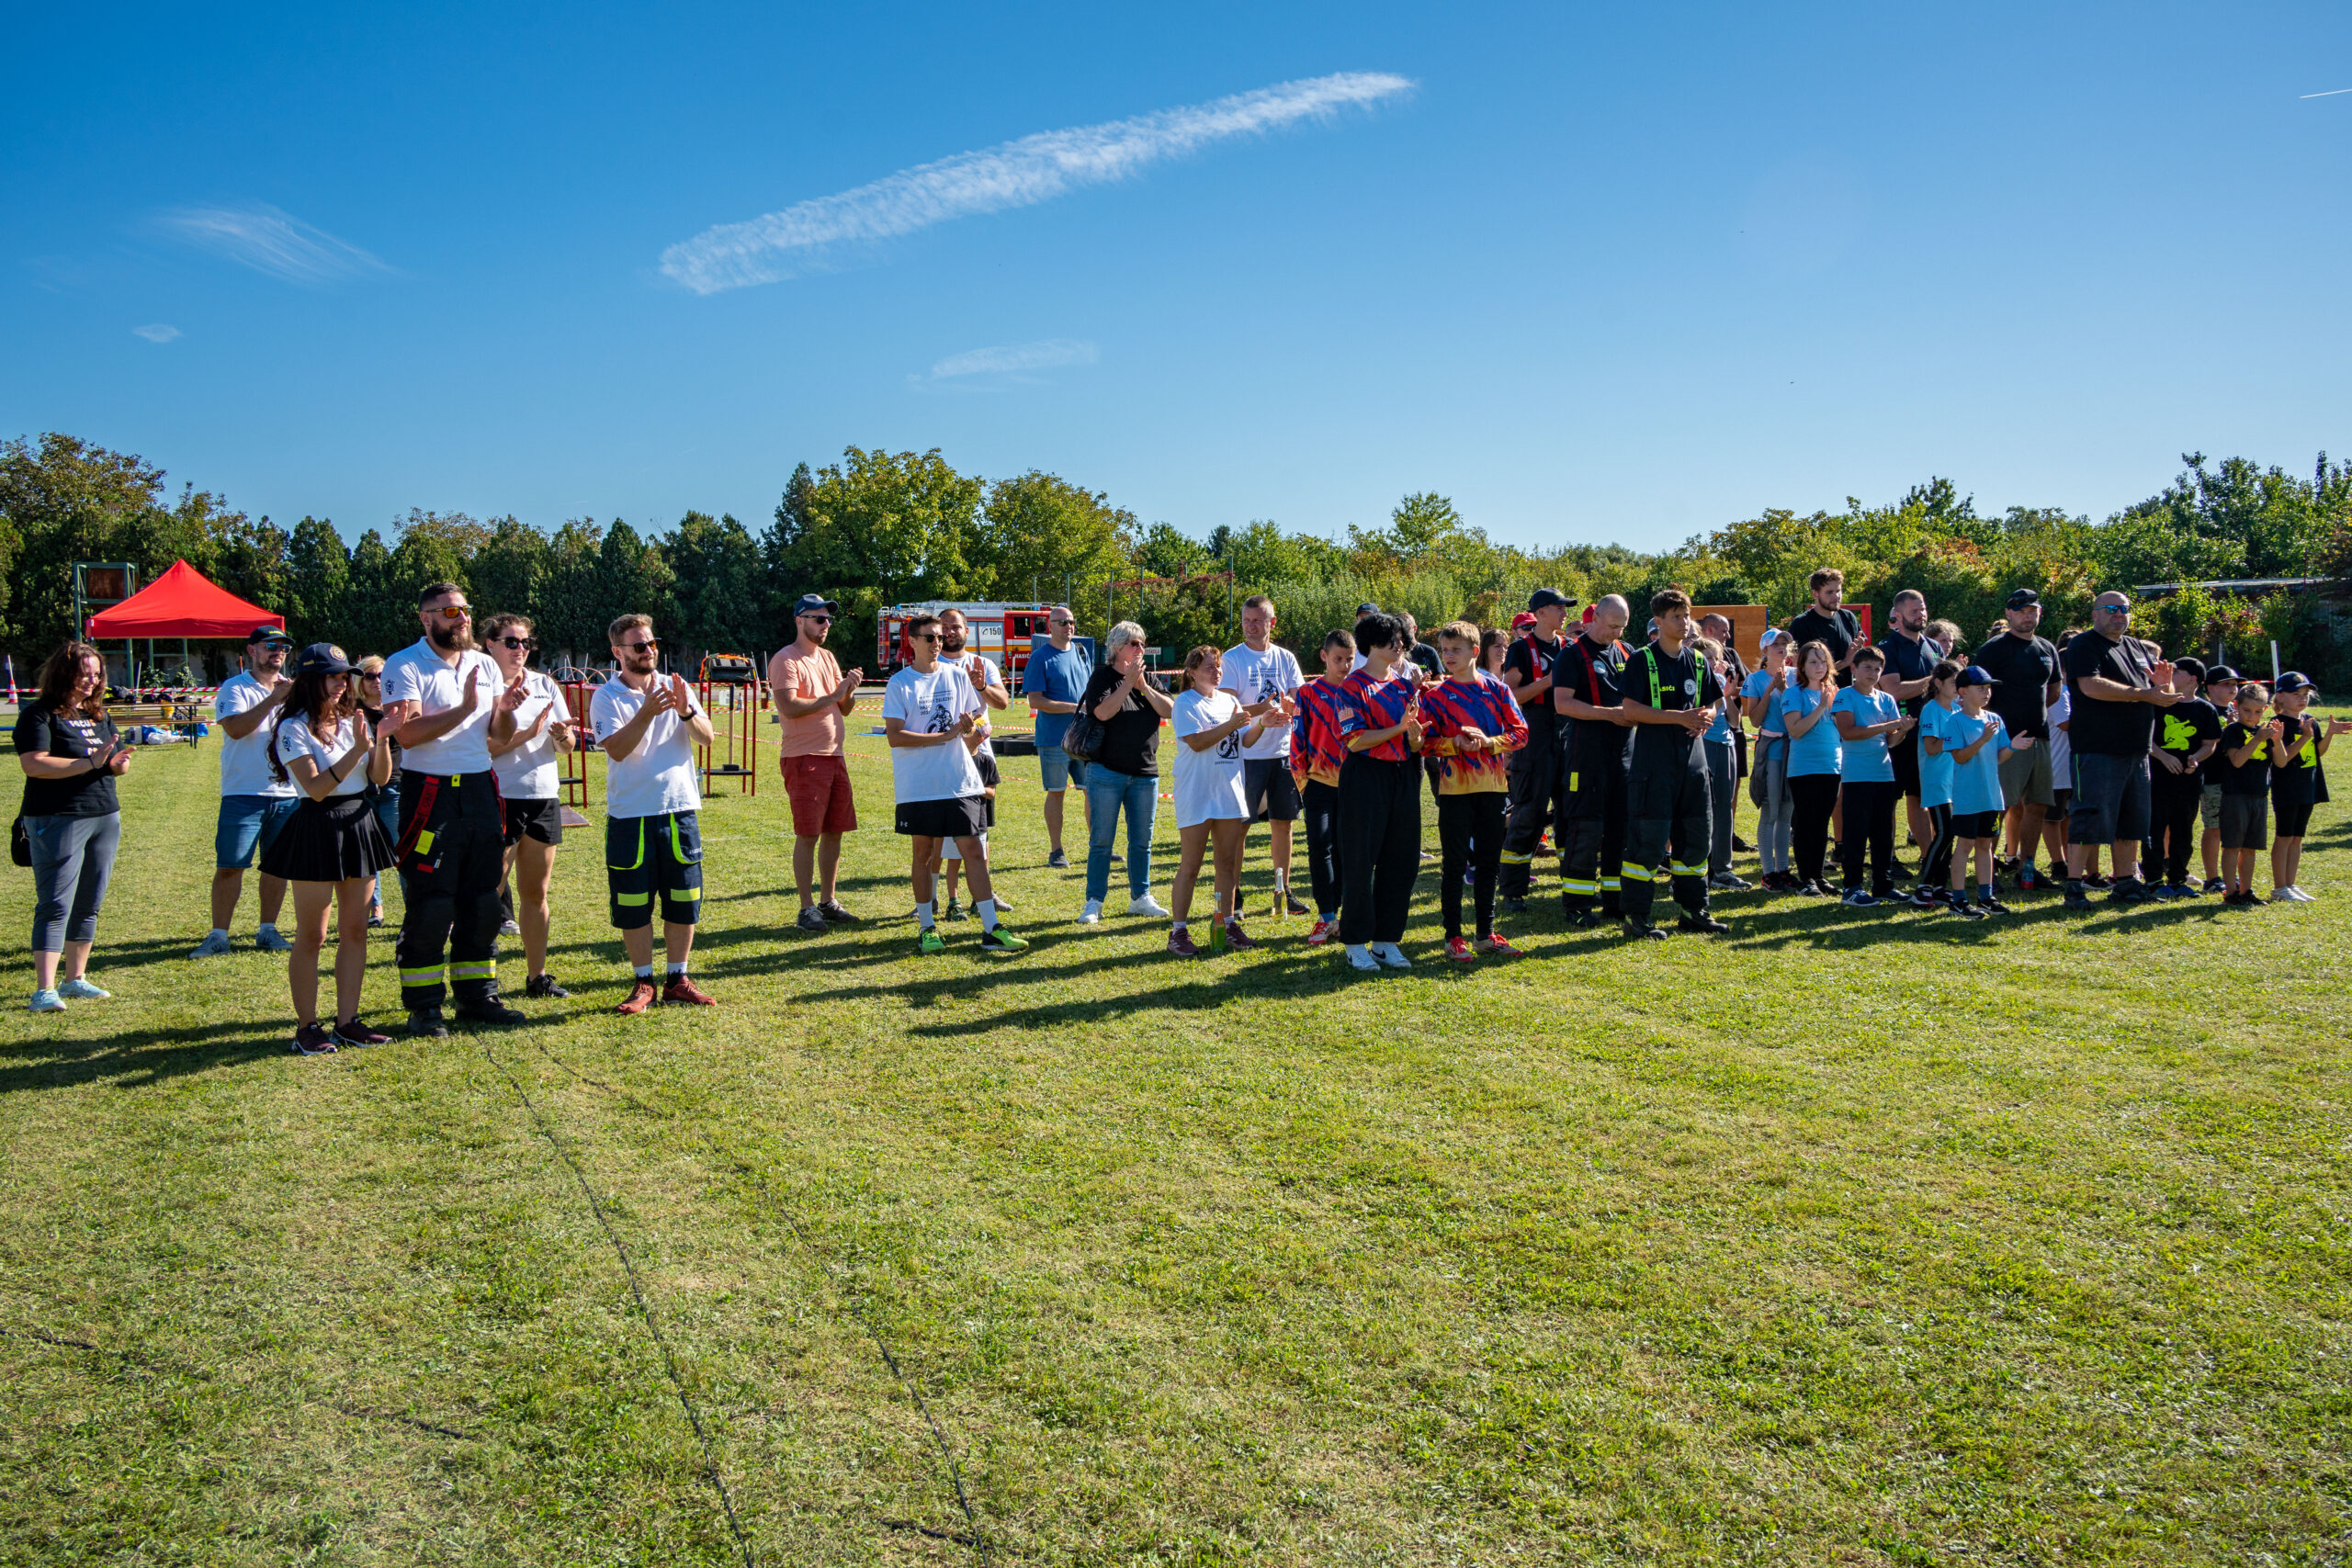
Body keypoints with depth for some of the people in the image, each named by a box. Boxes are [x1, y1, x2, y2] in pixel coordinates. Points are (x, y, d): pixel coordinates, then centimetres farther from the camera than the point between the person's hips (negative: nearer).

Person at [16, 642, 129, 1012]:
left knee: (89, 905, 11)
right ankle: (44, 990, -9)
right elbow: (34, 764, -18)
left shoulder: (98, 714, 15)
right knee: (55, 906, -9)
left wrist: (117, 763, -4)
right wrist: (91, 762, -21)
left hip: (105, 817, 7)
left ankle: (75, 978, 21)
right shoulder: (39, 715, -7)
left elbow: (117, 761, 20)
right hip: (58, 820, -7)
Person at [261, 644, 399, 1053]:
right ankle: (306, 1026, 9)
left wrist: (382, 741, -10)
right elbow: (317, 788, -17)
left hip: (359, 824, 6)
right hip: (317, 830, -6)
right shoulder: (294, 728, -7)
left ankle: (347, 1020, 16)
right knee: (312, 936, 1)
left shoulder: (352, 721, 11)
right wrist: (358, 749, -22)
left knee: (355, 931, 8)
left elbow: (380, 777, 6)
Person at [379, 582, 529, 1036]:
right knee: (429, 905, -3)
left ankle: (477, 996, 19)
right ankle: (423, 1006, 7)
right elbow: (407, 733, -18)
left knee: (481, 901, 9)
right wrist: (464, 708, -23)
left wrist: (505, 709, -8)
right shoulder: (405, 666, -6)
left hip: (480, 789, 6)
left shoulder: (485, 665, 13)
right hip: (430, 792, -6)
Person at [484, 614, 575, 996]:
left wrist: (563, 736, -11)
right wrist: (525, 735, -21)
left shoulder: (545, 685, 11)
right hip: (498, 797, -5)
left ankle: (538, 976, 19)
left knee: (536, 894, 11)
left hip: (544, 796, 5)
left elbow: (566, 747, 10)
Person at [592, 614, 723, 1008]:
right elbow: (617, 749, -16)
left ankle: (677, 979, 18)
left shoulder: (676, 687, 7)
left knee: (684, 901, 7)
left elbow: (706, 737, -2)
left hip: (680, 809, 3)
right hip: (630, 816, -3)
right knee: (633, 904, 3)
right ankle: (643, 982, 15)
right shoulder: (606, 697, -2)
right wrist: (647, 712, -27)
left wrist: (685, 711, -20)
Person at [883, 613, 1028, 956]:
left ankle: (991, 930, 1)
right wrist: (945, 736, -15)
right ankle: (927, 928, 19)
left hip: (960, 782, 3)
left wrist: (972, 731, -7)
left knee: (974, 851, -1)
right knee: (923, 853, 7)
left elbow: (975, 718, 17)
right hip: (918, 785, -2)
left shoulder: (957, 676, 8)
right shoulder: (899, 684, -3)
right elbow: (895, 736, -11)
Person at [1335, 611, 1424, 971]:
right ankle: (1356, 943, 9)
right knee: (1360, 862, -1)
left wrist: (1414, 728, -14)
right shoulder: (1353, 687, -5)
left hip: (1404, 777, 6)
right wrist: (1399, 727, -18)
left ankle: (1386, 939, 18)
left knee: (1402, 860, 7)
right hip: (1365, 777, -6)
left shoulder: (1405, 686, 12)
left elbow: (1416, 744, 9)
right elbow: (1355, 740, -14)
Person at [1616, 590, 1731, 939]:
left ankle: (1694, 910, 21)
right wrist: (1680, 717, -18)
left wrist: (1703, 721, -5)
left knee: (1697, 834, 10)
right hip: (1653, 761, -6)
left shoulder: (1699, 660, 13)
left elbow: (1711, 703, 19)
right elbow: (1631, 710, -12)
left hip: (1692, 756, 6)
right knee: (1649, 838, -6)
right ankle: (1636, 916, 0)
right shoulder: (1642, 660, -5)